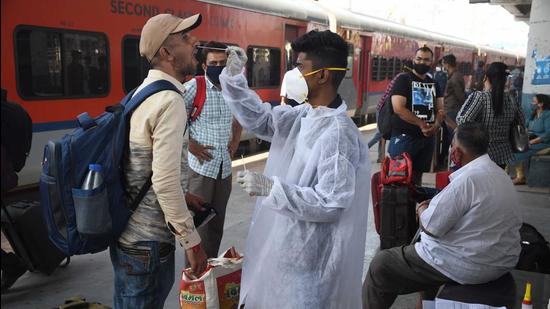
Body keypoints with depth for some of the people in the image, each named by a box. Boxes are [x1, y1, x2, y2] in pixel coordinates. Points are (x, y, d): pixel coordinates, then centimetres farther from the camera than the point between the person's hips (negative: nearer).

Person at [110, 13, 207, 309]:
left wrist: (183, 195, 22)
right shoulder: (170, 100, -20)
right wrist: (191, 240, -18)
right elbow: (165, 181, -25)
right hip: (147, 240, -9)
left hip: (128, 231, 9)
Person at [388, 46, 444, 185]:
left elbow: (440, 108, 15)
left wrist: (436, 124, -8)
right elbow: (398, 108, -17)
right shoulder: (403, 79, -6)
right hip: (404, 136, -6)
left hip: (427, 137, 6)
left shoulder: (433, 84, 14)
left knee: (418, 175, 14)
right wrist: (421, 124, -19)